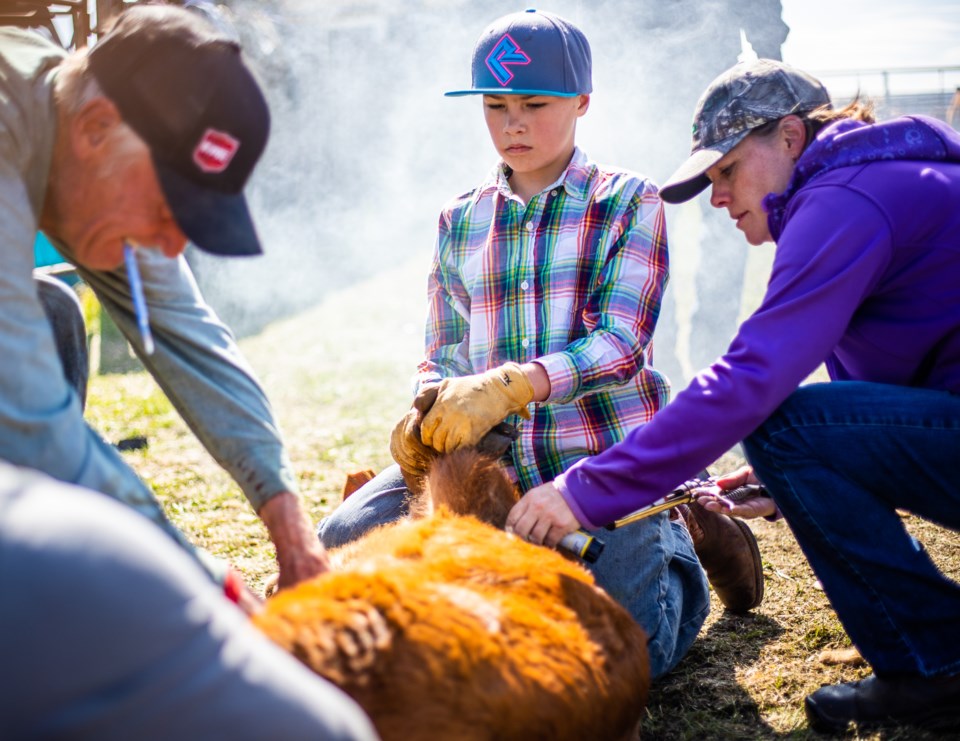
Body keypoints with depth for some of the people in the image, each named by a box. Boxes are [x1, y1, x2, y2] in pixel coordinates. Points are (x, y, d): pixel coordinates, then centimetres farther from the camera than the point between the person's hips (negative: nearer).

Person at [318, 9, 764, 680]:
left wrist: (505, 386, -31)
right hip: (495, 464, 4)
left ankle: (678, 537, 15)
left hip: (609, 456, -4)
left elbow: (620, 345, -15)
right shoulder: (460, 222, 11)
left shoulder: (629, 204, -1)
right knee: (344, 540, -11)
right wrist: (427, 414, -13)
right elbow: (443, 359, 12)